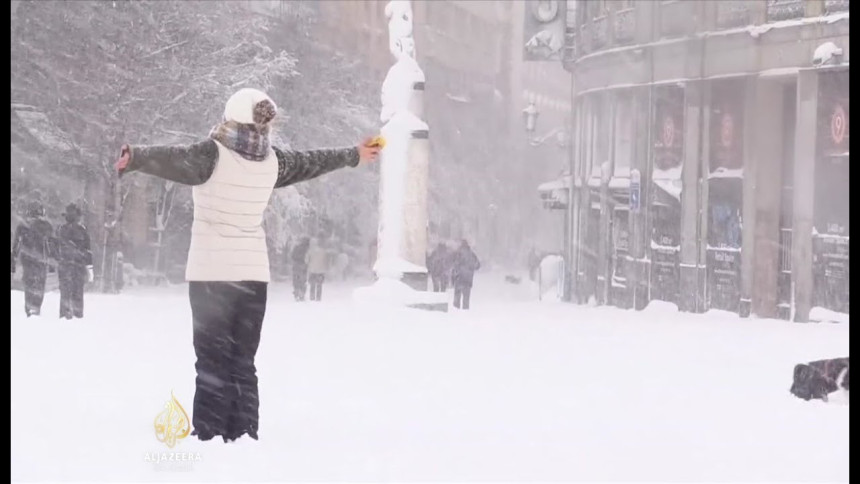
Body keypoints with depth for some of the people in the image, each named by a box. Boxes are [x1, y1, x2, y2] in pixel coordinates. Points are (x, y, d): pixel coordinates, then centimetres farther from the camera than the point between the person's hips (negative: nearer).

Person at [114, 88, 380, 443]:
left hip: (211, 275, -4)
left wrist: (135, 158, -47)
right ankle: (244, 437, 10)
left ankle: (209, 436, -8)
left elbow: (173, 160, -32)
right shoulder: (273, 161, 3)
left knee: (213, 360, -2)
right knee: (243, 362, 12)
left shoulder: (213, 155, -13)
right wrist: (353, 155, 38)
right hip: (254, 276, 4)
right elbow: (311, 162, 20)